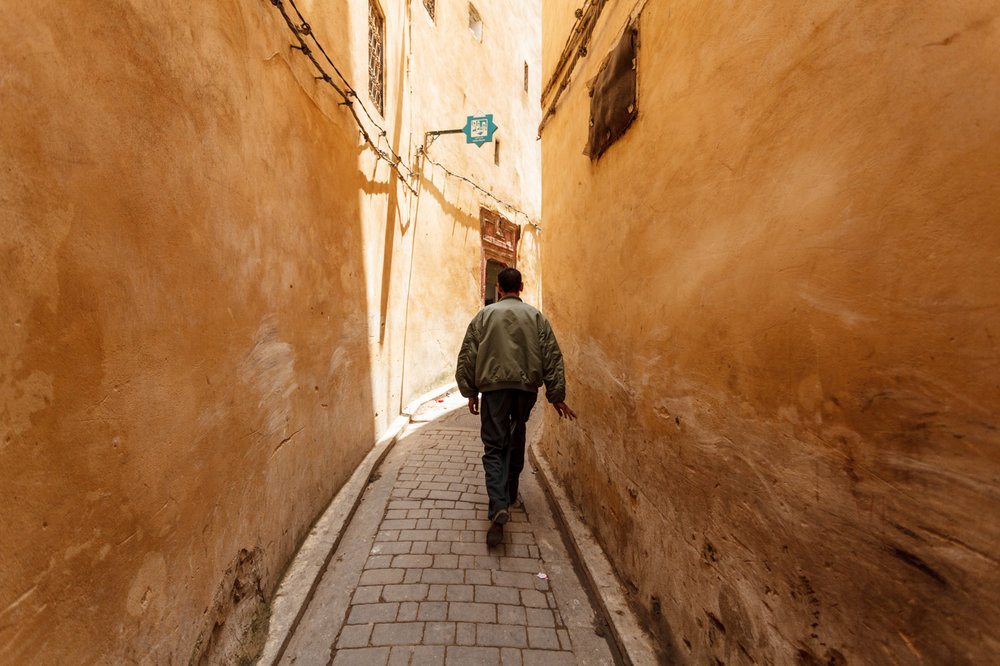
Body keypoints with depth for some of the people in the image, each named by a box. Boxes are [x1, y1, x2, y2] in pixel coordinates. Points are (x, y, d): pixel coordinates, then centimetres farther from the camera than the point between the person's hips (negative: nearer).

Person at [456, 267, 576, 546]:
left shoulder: (485, 315, 5)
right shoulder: (536, 316, 7)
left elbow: (468, 355, 2)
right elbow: (552, 357, 2)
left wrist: (471, 391, 9)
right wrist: (556, 395, 5)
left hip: (494, 386, -2)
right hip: (527, 387, 2)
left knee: (494, 446, 3)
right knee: (517, 442, 19)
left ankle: (499, 507, -10)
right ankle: (510, 494, 35)